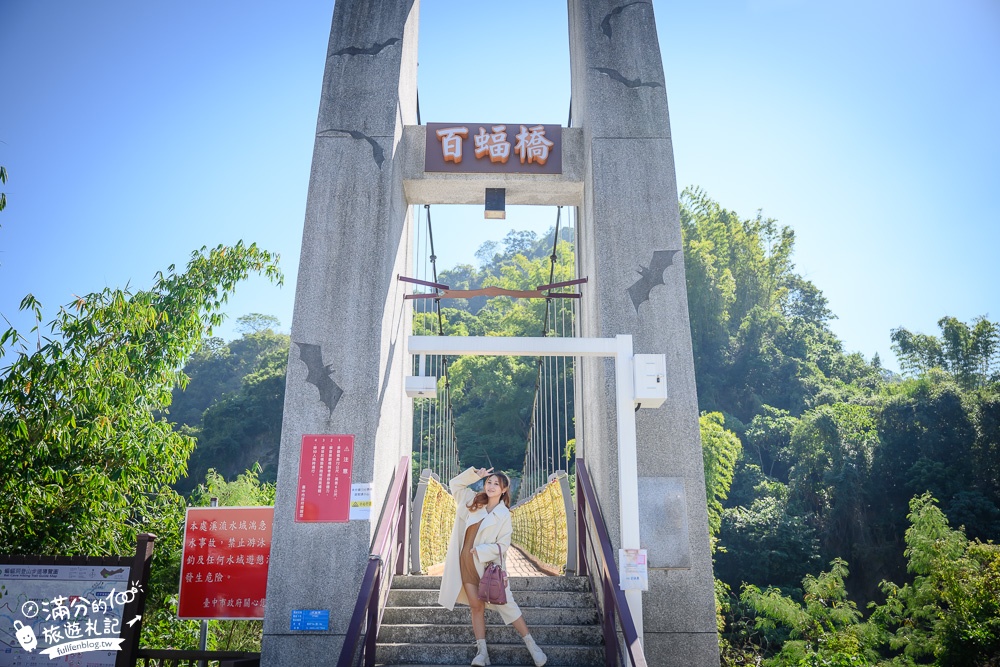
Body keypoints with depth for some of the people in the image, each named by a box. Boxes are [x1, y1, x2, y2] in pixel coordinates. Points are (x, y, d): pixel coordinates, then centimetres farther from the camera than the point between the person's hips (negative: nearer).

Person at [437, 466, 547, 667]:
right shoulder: (473, 501, 6)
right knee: (476, 606, 4)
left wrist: (481, 550, -18)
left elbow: (503, 545, -10)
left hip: (488, 565, -4)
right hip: (466, 563, 4)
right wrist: (474, 474, 3)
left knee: (505, 604, -4)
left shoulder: (504, 515, -7)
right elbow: (455, 484, 15)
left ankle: (532, 646, 4)